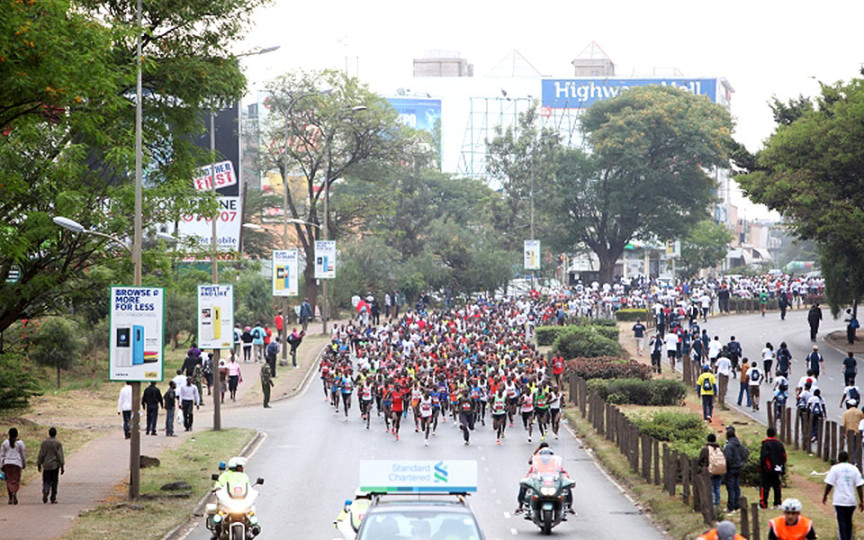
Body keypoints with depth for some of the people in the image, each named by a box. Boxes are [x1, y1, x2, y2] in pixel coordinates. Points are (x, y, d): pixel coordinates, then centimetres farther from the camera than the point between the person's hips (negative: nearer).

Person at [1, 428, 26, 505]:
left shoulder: (5, 442, 2)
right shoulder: (20, 443, -3)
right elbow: (23, 455, 1)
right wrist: (24, 464, 13)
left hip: (7, 463, 2)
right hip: (17, 463, -2)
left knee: (9, 481, 11)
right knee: (16, 481, 0)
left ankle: (10, 498, 11)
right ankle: (14, 493, -27)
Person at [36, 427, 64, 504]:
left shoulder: (44, 442, -1)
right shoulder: (58, 443, -5)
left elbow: (41, 454, 0)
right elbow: (60, 455, -7)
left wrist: (39, 464, 8)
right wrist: (62, 466, -4)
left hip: (46, 465, 1)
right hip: (55, 465, -1)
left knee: (46, 481, 7)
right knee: (54, 482, 9)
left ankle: (45, 491, -24)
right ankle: (53, 499, 9)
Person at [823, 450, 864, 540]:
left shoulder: (835, 468, -4)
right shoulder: (854, 469, 5)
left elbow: (829, 484, -5)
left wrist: (825, 496, 10)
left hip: (839, 501, -4)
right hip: (851, 501, 4)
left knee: (841, 523, -4)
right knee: (848, 522, 18)